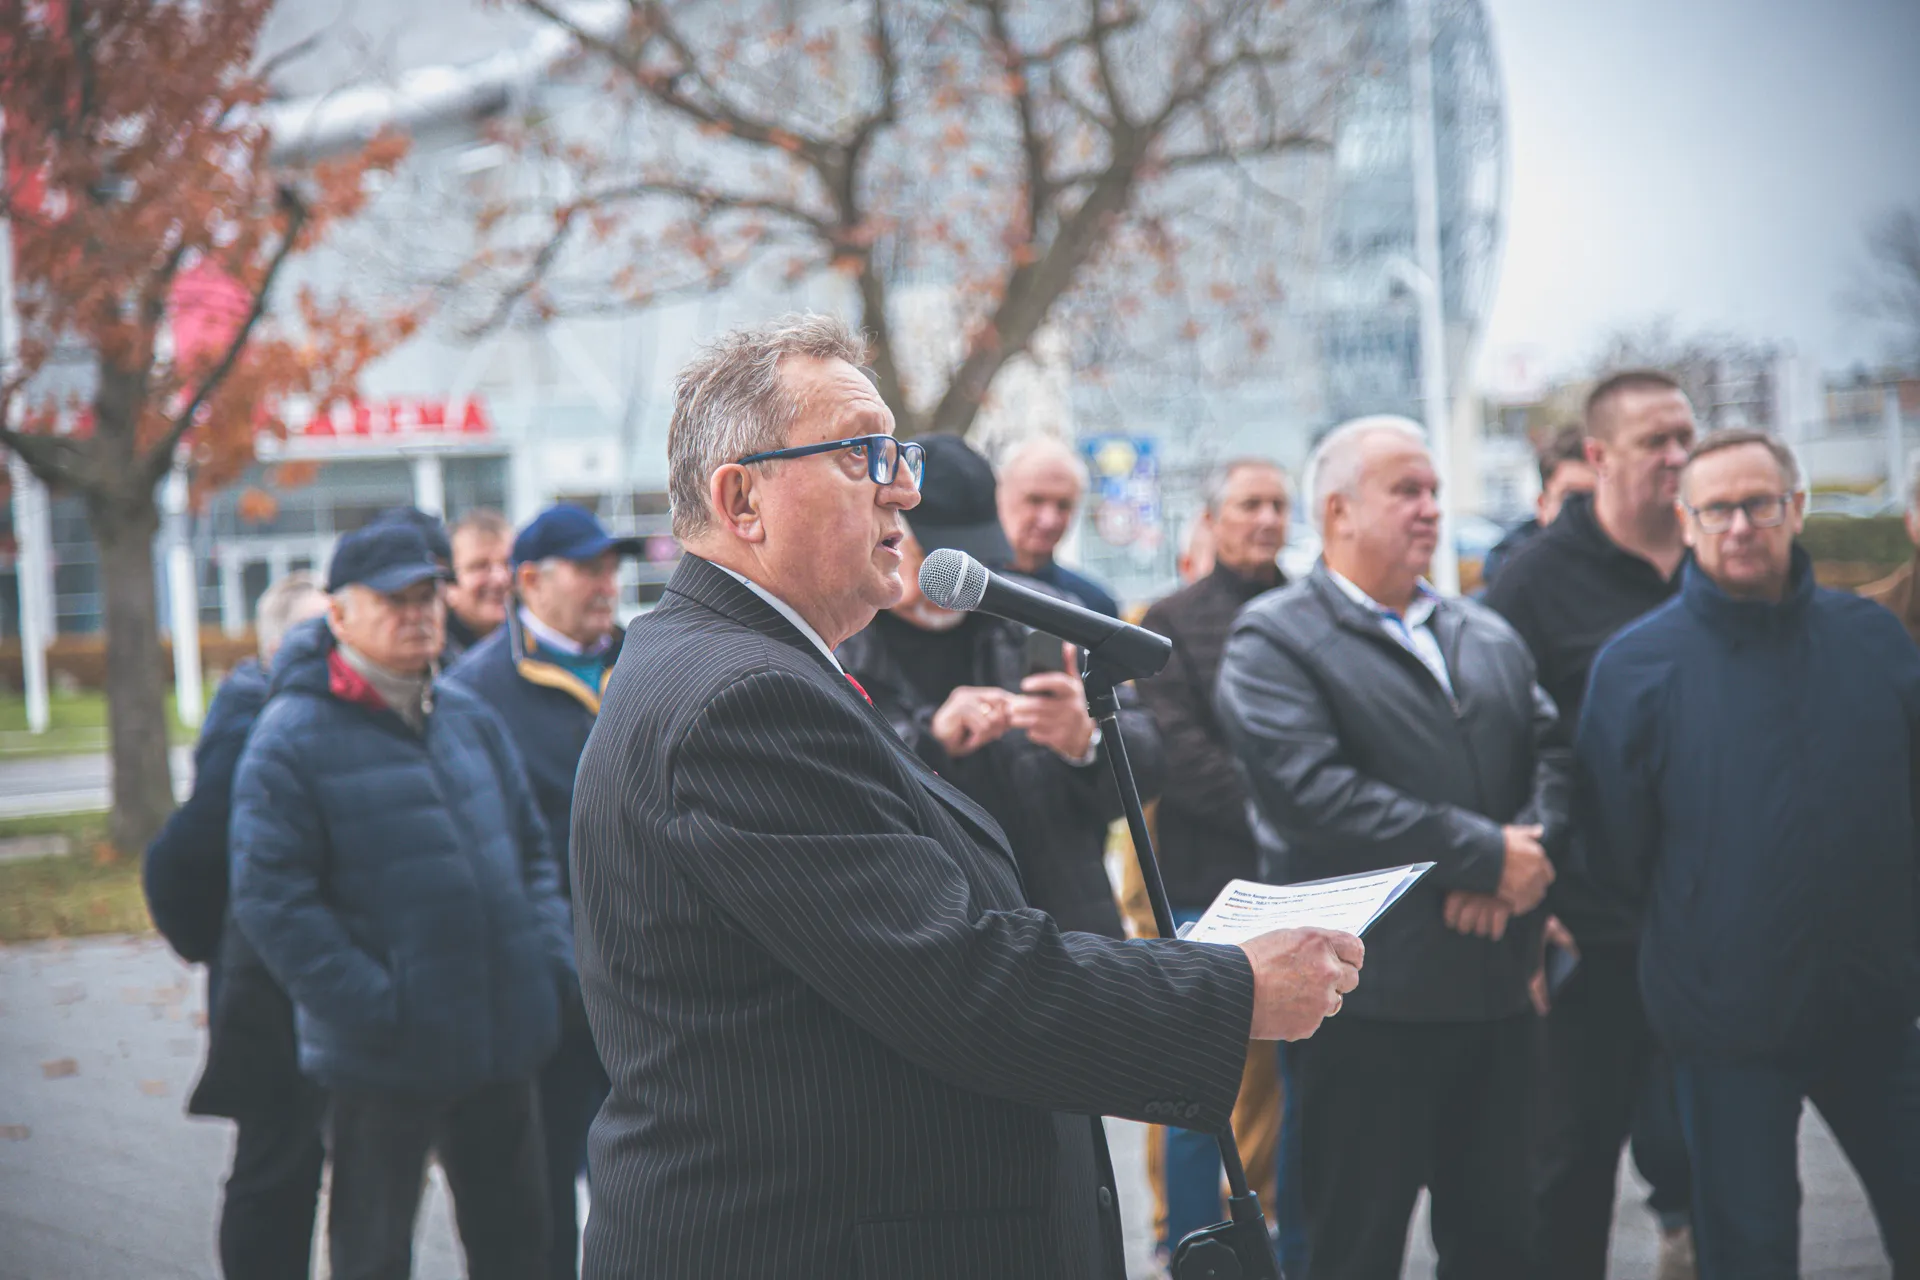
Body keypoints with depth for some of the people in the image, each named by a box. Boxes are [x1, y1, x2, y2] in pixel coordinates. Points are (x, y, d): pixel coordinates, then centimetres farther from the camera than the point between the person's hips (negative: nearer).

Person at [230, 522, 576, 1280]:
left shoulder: (469, 718, 10)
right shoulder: (292, 741, -12)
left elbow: (531, 849, 17)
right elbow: (271, 899, -17)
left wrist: (551, 959, 3)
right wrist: (373, 1008, -20)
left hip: (503, 1043, 6)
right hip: (383, 1059, -6)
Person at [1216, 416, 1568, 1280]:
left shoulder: (1491, 639, 18)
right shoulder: (1272, 639, -6)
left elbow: (1552, 755, 9)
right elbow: (1312, 791, -19)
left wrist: (1527, 850, -14)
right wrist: (1486, 854, -16)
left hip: (1495, 988, 6)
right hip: (1368, 996, -6)